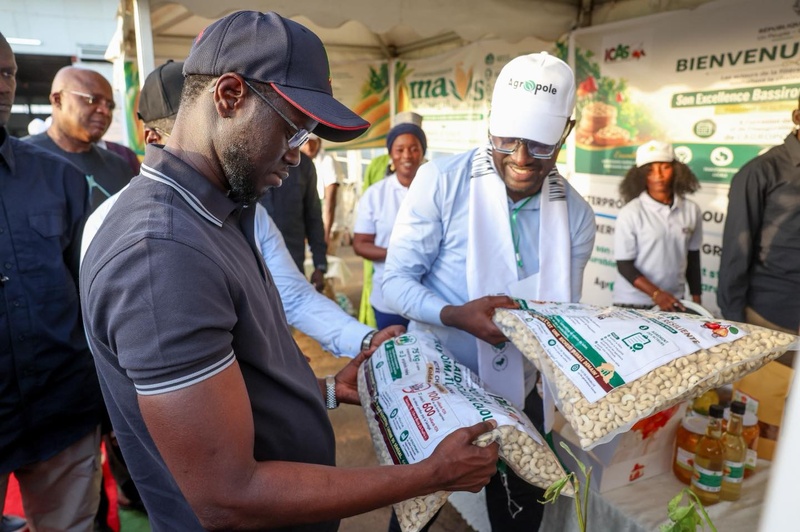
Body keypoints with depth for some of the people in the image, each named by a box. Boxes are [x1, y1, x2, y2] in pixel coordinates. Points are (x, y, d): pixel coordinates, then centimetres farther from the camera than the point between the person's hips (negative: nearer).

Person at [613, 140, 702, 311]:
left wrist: (696, 300, 10)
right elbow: (624, 265, -11)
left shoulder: (691, 210, -1)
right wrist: (656, 294, -20)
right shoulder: (630, 213, -12)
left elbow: (693, 257, 9)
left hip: (673, 302, 3)